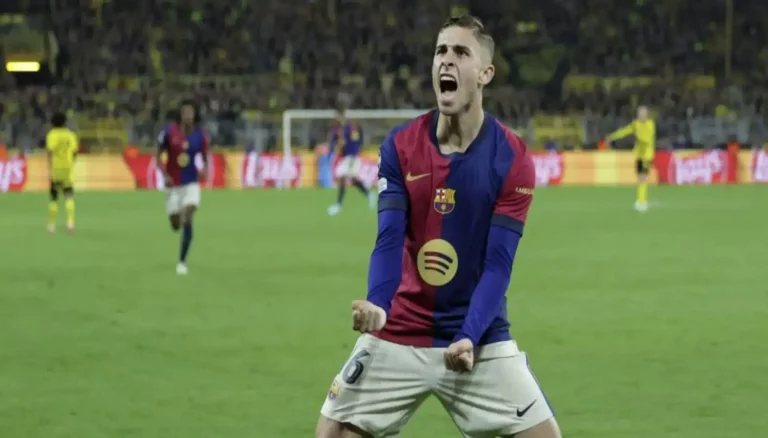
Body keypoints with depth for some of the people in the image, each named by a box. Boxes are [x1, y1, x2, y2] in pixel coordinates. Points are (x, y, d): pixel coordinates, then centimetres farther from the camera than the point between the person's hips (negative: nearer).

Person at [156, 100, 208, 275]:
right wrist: (164, 174, -15)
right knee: (176, 225, 9)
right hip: (173, 184, 0)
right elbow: (158, 156, 0)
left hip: (191, 183, 0)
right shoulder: (170, 132, -9)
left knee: (187, 221, -18)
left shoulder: (200, 136, -5)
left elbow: (205, 159, 7)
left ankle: (182, 262, -10)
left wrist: (204, 169, -15)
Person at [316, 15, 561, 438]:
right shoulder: (399, 146, -4)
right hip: (397, 336, 2)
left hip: (479, 339, -2)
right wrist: (378, 305, -30)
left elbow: (497, 264, -14)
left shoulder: (513, 159, -11)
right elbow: (389, 241, -11)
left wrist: (469, 338, -26)